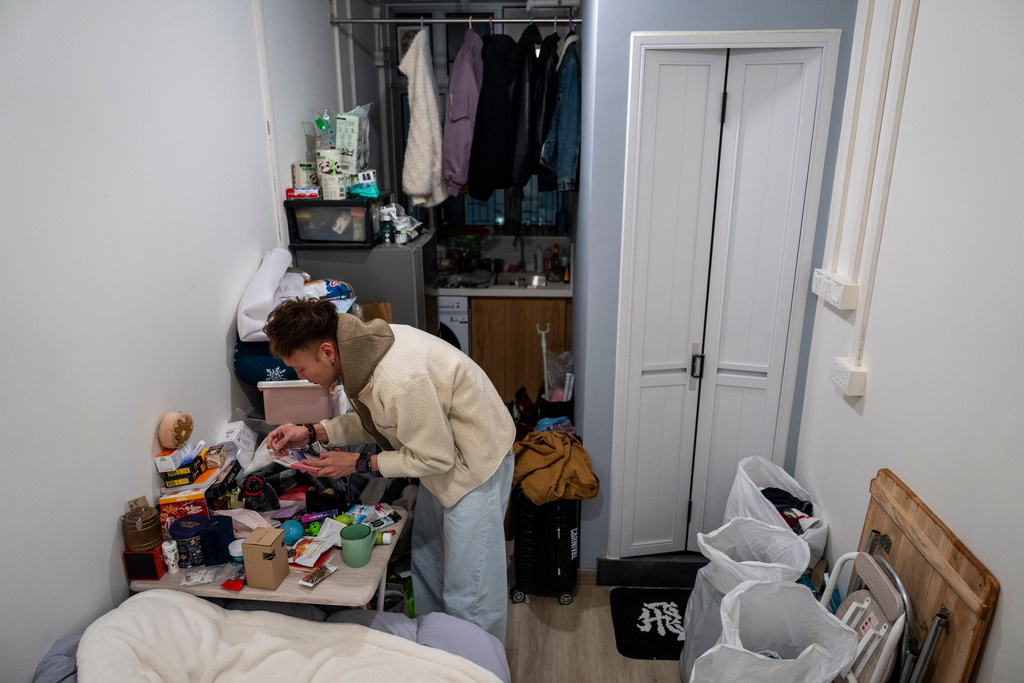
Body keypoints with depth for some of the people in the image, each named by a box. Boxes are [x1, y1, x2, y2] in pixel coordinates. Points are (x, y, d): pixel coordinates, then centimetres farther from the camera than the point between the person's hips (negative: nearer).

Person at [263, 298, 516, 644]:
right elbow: (373, 420, 8)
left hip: (474, 462, -9)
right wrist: (312, 432, -3)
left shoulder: (400, 380, -36)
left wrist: (359, 463, -16)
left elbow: (435, 457, -24)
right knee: (426, 563, 23)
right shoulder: (360, 347, -7)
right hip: (440, 450, 9)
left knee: (468, 595, 0)